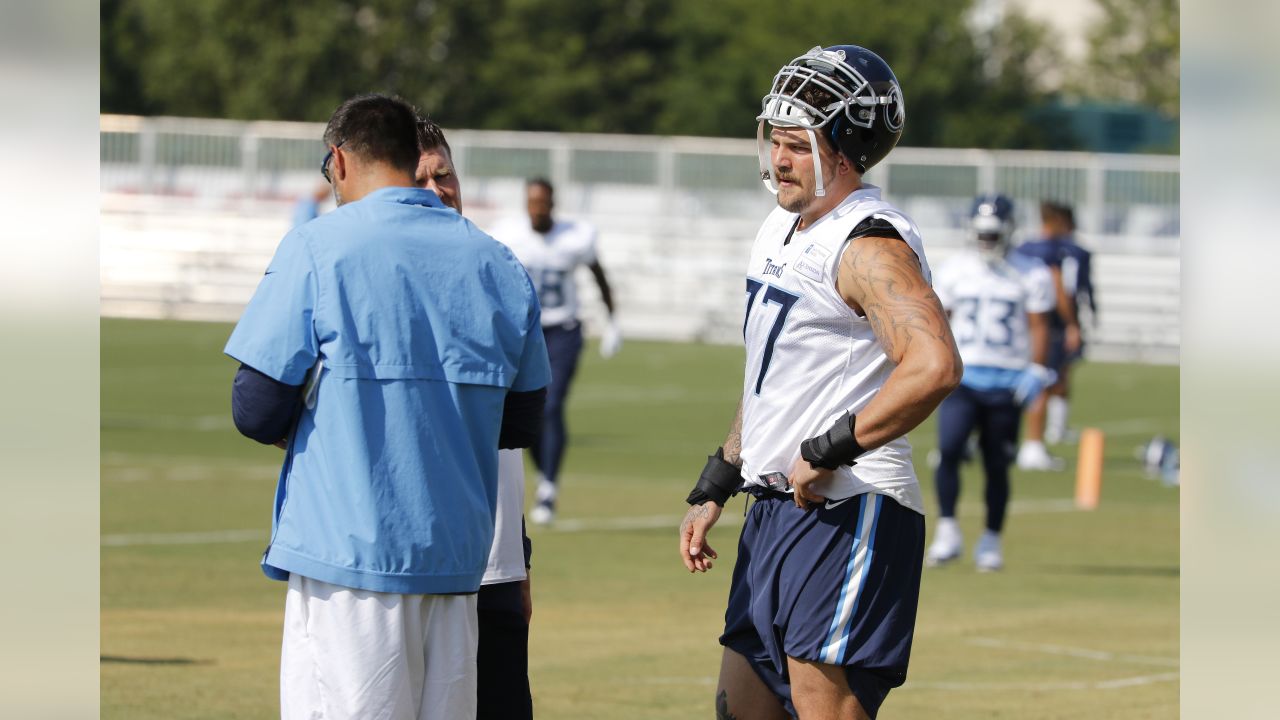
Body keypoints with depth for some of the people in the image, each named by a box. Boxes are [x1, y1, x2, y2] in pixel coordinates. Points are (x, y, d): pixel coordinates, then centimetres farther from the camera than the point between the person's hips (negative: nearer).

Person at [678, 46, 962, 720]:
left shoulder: (871, 246, -15)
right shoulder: (780, 229, 16)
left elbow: (934, 367, -31)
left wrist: (829, 454, -23)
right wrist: (712, 491, 26)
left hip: (848, 512, -10)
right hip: (774, 511, 10)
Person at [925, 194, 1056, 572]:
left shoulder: (1030, 275, 2)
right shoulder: (954, 270, 7)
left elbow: (1039, 327, 3)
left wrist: (1036, 371, -8)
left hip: (1007, 382, -1)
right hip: (962, 375, 1)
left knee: (997, 465, 3)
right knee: (948, 450, -18)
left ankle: (991, 540, 16)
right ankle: (947, 531, -13)